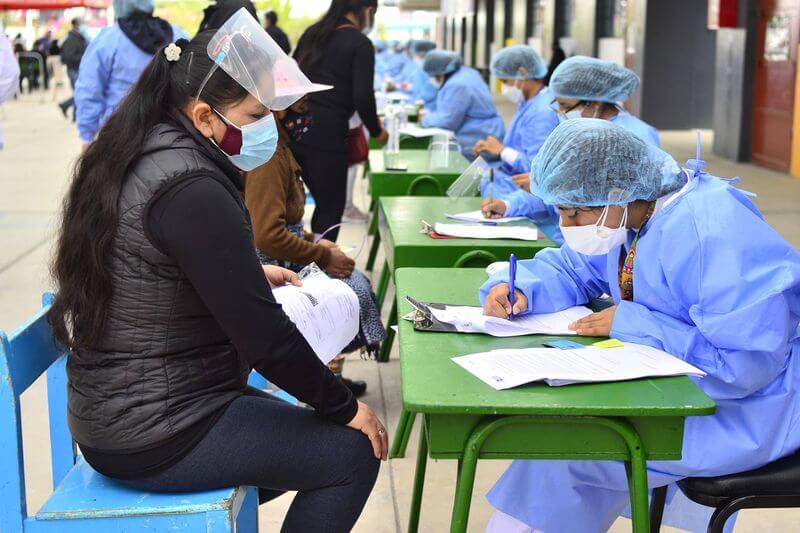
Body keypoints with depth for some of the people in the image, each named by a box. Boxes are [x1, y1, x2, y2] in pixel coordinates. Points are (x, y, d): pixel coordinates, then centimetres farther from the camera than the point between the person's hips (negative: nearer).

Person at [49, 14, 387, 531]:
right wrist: (347, 406, -11)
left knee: (290, 422, 26)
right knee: (352, 452, 0)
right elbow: (264, 336, -24)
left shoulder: (133, 160, 4)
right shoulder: (194, 191, -25)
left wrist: (250, 275, 13)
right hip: (157, 440, -10)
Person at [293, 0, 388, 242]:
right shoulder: (360, 44, -6)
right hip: (326, 133, -7)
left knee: (323, 202, 19)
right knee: (332, 207, 4)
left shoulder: (312, 33, 14)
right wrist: (376, 131, 3)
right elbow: (363, 97, -12)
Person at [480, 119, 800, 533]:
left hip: (747, 407, -9)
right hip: (673, 381, 9)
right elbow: (572, 267, 13)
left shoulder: (715, 236, -29)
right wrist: (519, 290, -9)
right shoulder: (629, 214, -1)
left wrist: (630, 324, -26)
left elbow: (745, 365, -31)